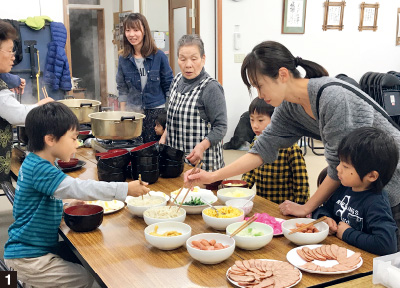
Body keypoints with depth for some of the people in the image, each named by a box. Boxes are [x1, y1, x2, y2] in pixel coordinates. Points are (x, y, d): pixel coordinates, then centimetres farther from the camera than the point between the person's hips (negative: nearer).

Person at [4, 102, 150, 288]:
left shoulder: (35, 164, 6)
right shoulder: (39, 169, -25)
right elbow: (79, 188, -33)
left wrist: (64, 206, 7)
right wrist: (125, 189, -32)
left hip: (37, 248, 9)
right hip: (27, 258, -9)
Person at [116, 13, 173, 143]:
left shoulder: (159, 56, -3)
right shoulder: (123, 59, 4)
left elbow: (169, 85, 2)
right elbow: (122, 88, 10)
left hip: (157, 110, -2)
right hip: (132, 112, 2)